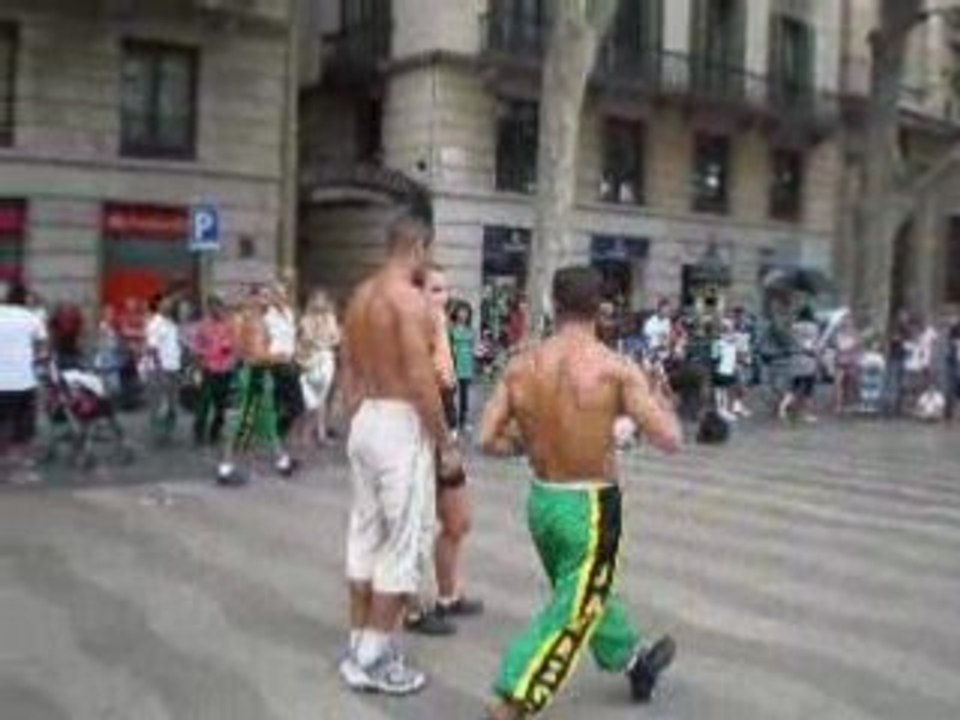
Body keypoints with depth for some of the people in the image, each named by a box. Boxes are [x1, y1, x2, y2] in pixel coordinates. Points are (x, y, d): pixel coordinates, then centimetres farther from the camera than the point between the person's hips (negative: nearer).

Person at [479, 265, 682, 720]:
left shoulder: (521, 366, -4)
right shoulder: (615, 368, -16)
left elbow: (487, 440, -3)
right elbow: (669, 440, -15)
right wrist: (662, 400, 6)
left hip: (541, 499, 6)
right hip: (591, 506, -6)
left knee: (587, 593, 27)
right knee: (571, 613, 5)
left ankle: (634, 662, 51)